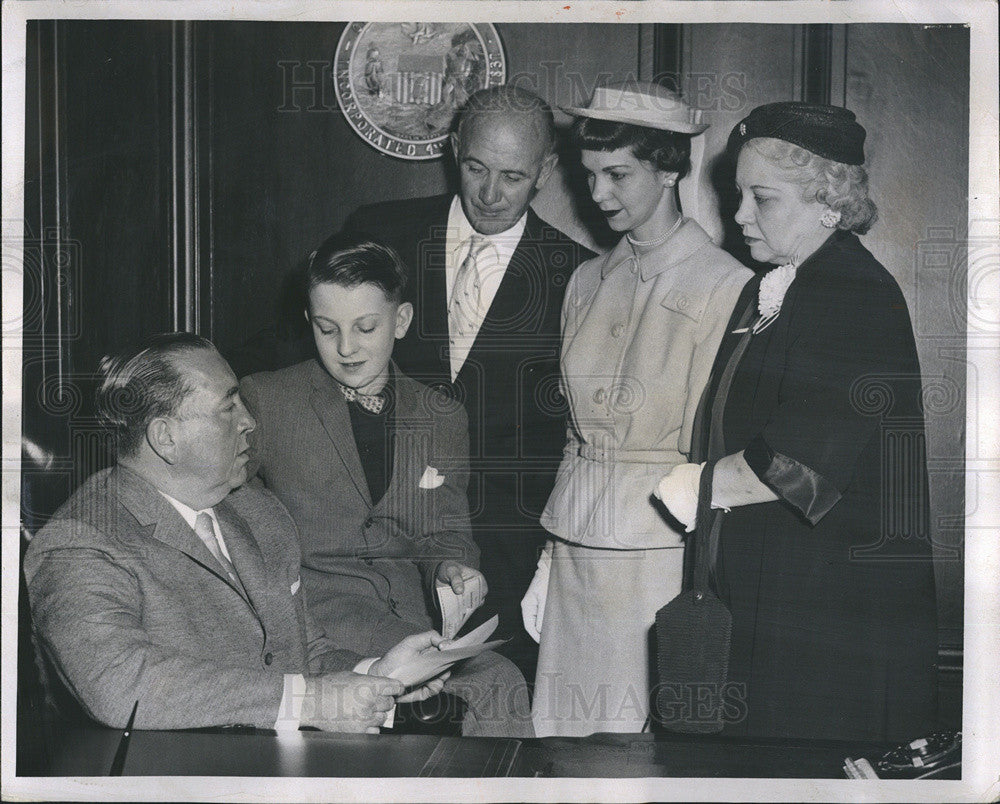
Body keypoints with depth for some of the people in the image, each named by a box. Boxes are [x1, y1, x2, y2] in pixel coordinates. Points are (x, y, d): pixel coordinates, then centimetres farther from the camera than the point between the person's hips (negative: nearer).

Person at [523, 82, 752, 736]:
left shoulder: (725, 285, -7)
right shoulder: (589, 282, 13)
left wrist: (701, 585, -11)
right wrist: (547, 558, 10)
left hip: (661, 551, -6)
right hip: (574, 554, 6)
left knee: (653, 723, -2)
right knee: (567, 719, 6)